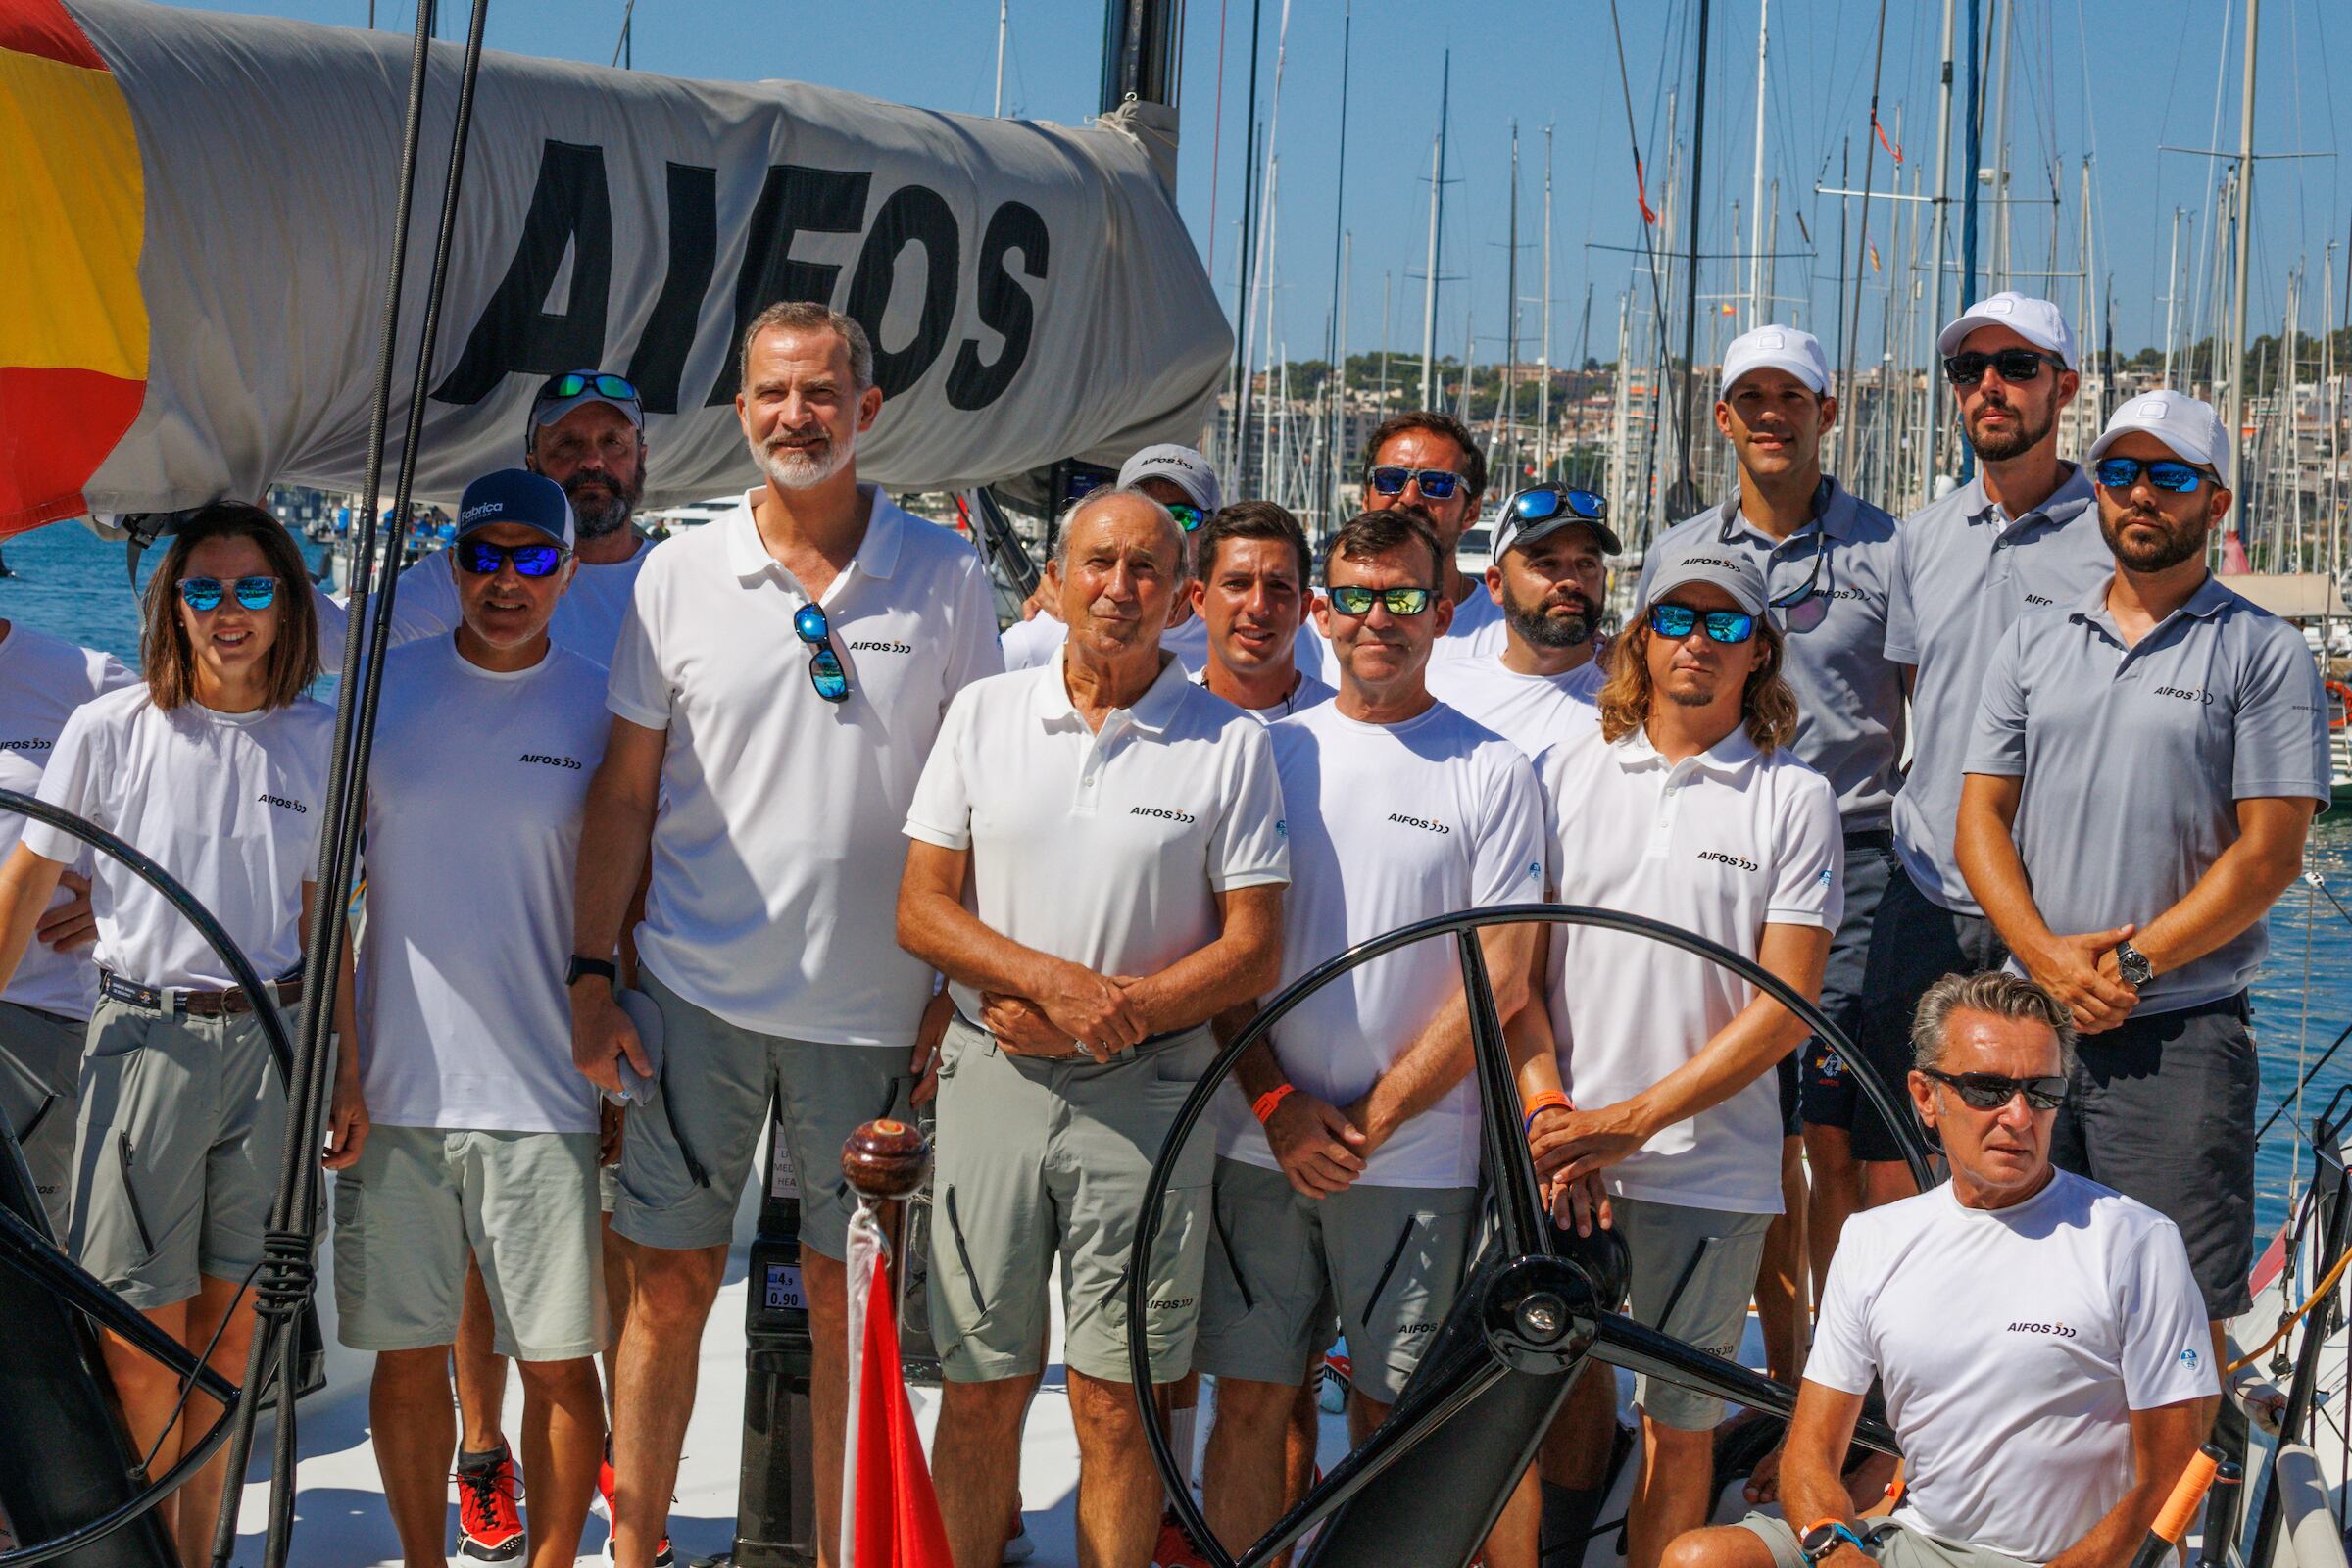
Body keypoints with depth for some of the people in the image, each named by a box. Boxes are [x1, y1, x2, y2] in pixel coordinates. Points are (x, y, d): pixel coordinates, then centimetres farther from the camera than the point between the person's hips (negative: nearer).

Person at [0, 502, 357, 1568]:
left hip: (272, 1042, 2)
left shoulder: (319, 740, 4)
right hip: (145, 1035, -2)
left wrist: (348, 1065, 12)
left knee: (231, 1319, 7)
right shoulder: (110, 732, -5)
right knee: (138, 1332, -3)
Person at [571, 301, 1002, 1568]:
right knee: (669, 1284, 6)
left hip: (872, 1003, 0)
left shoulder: (946, 578, -1)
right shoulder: (679, 577, 1)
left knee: (849, 1298, 9)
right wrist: (592, 972, 0)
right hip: (698, 989, 1)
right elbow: (625, 791, 5)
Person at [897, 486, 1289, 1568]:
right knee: (980, 1389, 7)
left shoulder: (1230, 742, 1)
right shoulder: (985, 715, 7)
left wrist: (1109, 1018, -11)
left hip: (1147, 1092, -2)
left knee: (1116, 1403, 2)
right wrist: (1053, 980, -12)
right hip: (992, 1076, 2)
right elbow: (920, 911, 3)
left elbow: (1253, 950, -1)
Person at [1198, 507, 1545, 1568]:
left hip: (1417, 1156, -2)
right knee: (1249, 1401, 6)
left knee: (1392, 1415, 4)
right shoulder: (1271, 752, 8)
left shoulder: (1490, 771, 1)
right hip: (1261, 1143, 2)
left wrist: (1372, 1118, -9)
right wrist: (1278, 1105, -5)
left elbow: (1500, 978, -4)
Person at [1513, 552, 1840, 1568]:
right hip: (1558, 1149, 2)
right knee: (1565, 1374, 12)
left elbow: (1784, 1007, -6)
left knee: (1678, 1421, 5)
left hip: (1708, 1168, -2)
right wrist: (1549, 1112, -9)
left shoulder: (1795, 800, -1)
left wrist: (1626, 1123, -12)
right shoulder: (1563, 774, 6)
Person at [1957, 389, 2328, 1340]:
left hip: (2180, 1036, -4)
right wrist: (2049, 957, -8)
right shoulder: (2033, 645, 14)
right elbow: (1982, 816, 8)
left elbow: (2270, 852, -5)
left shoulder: (2264, 654, 1)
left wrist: (2130, 962, -13)